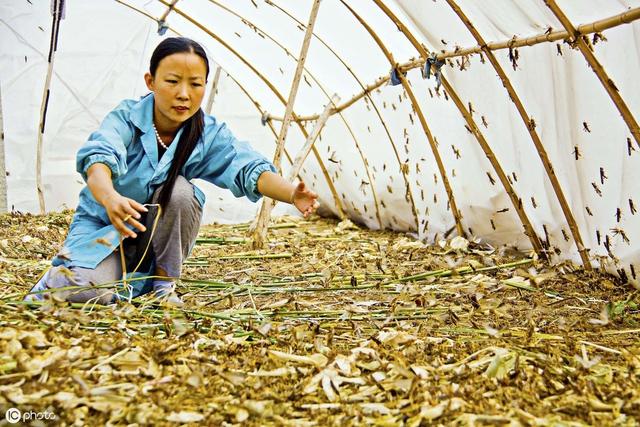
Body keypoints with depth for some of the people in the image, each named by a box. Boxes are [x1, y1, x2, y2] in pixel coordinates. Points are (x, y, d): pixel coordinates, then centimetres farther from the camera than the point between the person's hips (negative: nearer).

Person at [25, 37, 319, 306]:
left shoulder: (209, 135, -14)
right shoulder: (126, 118, -21)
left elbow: (248, 167, -29)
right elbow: (99, 157, -41)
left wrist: (292, 194, -51)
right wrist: (110, 198, -65)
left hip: (157, 237, 2)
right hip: (102, 227, -2)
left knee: (179, 190, -29)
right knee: (92, 290, -30)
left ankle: (163, 281, -9)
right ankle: (65, 270, 9)